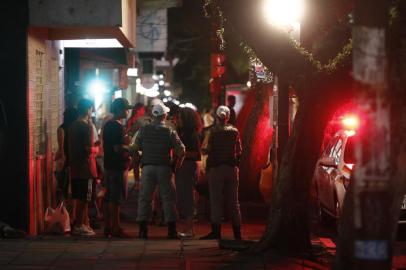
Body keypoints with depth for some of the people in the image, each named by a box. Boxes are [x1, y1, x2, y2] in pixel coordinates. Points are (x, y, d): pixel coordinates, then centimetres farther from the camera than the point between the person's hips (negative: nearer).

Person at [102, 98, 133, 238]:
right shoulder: (117, 126, -16)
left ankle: (107, 227, 16)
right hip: (118, 166, -10)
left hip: (109, 165, 10)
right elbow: (118, 148, -22)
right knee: (116, 198, -6)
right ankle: (116, 228, -4)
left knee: (109, 197, 11)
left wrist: (126, 148, 20)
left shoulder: (107, 125, 14)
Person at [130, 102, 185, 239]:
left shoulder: (143, 130, 1)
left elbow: (133, 148, 0)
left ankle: (142, 229, 1)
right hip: (164, 168, -1)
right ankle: (171, 230, 5)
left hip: (147, 167, 1)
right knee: (168, 198, 6)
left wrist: (139, 161, 15)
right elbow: (181, 151, -5)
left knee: (144, 198, 5)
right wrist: (175, 165, 10)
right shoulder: (170, 132, -3)